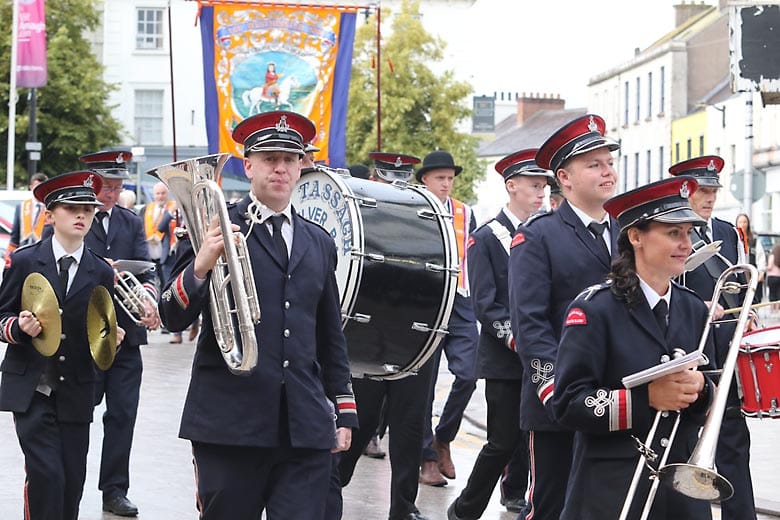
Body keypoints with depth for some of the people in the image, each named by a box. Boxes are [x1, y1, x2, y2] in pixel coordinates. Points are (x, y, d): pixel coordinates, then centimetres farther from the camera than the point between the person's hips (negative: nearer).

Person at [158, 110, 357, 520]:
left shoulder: (319, 243, 16)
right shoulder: (214, 227, 2)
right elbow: (173, 318, -6)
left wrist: (344, 414, 19)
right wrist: (201, 266, -24)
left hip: (306, 431, 3)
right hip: (230, 424, -3)